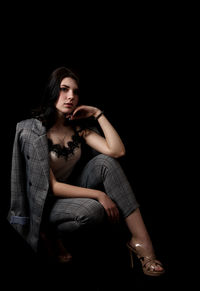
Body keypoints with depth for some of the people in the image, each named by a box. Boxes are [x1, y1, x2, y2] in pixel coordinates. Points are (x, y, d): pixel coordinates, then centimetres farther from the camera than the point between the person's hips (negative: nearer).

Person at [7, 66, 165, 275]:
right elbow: (51, 187, -21)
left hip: (71, 191, 6)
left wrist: (98, 114, -14)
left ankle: (141, 241, -24)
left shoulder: (77, 127, 0)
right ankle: (49, 233, -3)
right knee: (92, 210, -35)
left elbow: (117, 151, -13)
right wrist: (99, 195, -25)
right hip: (45, 203, -6)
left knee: (105, 162, -21)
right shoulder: (34, 131, -18)